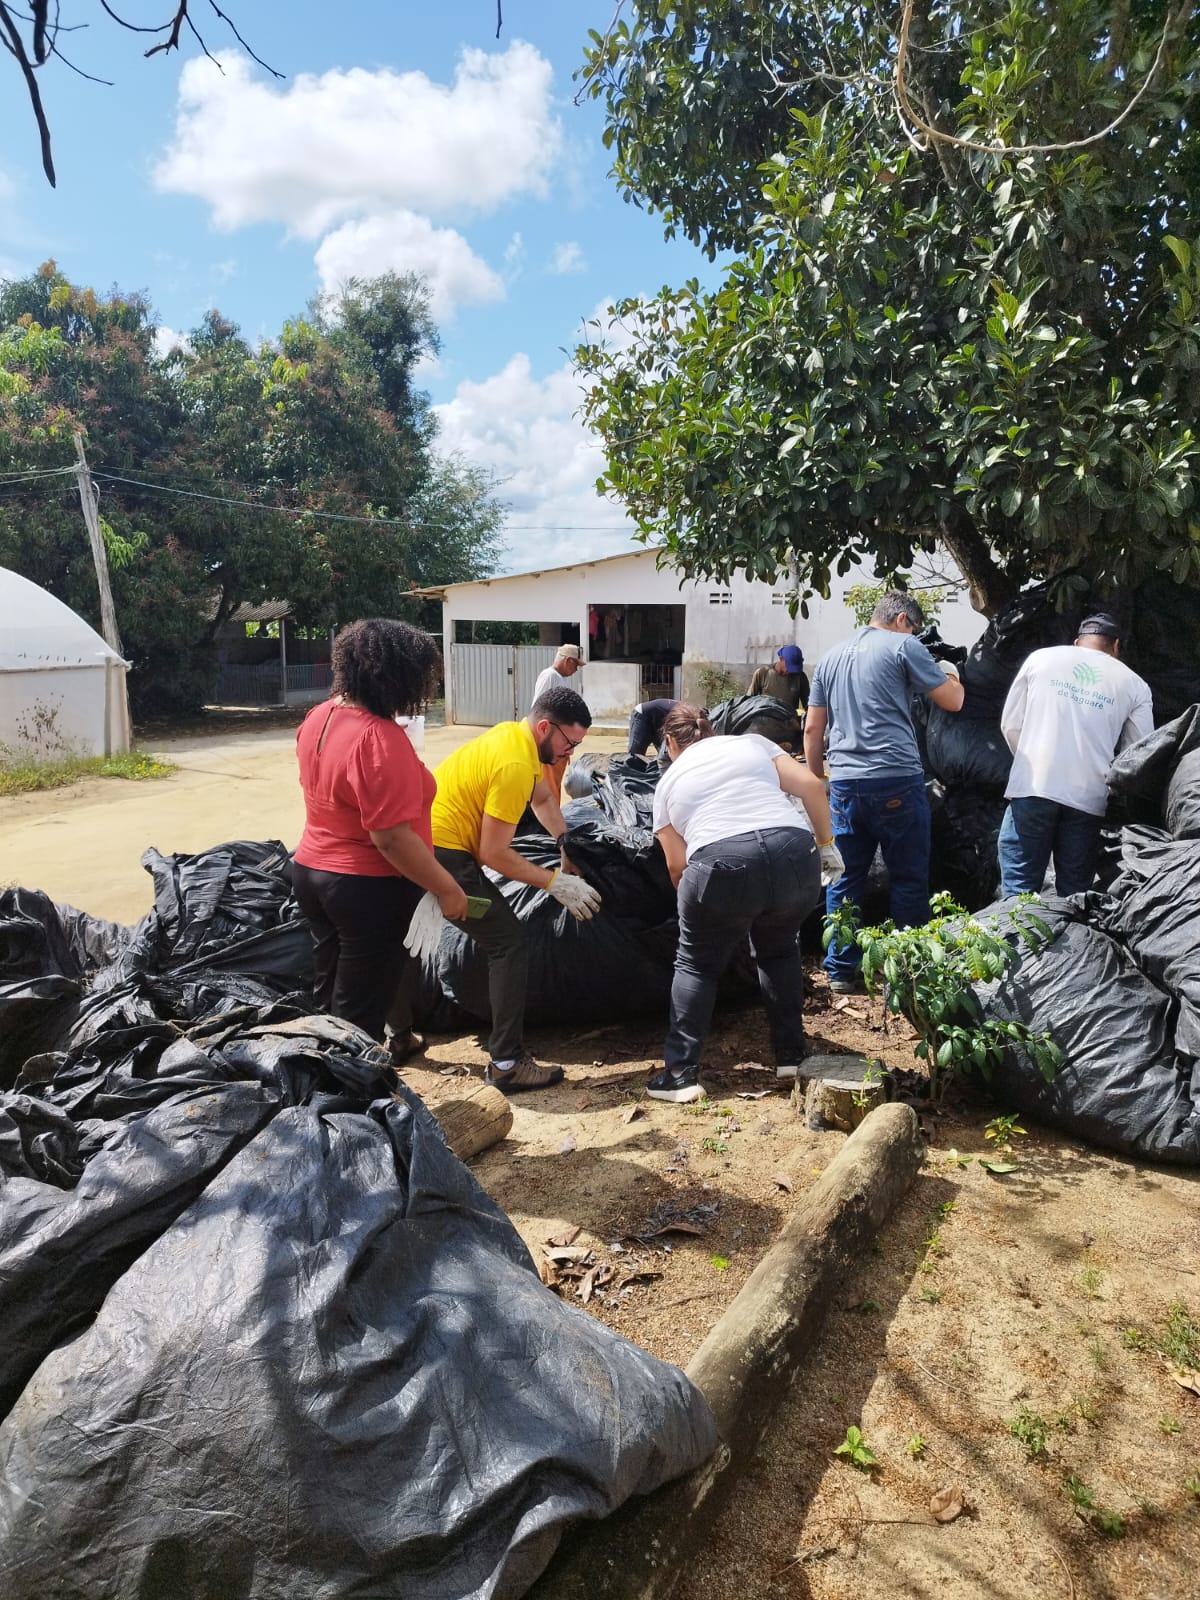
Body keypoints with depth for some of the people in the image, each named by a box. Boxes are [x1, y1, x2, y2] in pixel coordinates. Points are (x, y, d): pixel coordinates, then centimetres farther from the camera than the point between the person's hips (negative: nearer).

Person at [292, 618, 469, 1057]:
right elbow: (392, 839, -28)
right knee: (359, 1011, 5)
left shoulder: (317, 718, 1)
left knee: (330, 994, 21)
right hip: (370, 890, -9)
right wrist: (447, 888, -19)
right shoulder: (381, 740, -27)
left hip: (311, 871, 9)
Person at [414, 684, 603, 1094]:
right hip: (444, 853, -11)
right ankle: (507, 1064, -4)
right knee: (510, 945, -7)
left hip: (421, 844, 11)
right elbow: (494, 854, -21)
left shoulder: (514, 735, 8)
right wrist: (555, 883, -14)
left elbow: (543, 799, 26)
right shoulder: (514, 764, -23)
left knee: (416, 942, 28)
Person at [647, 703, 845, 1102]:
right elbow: (811, 786, 12)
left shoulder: (669, 780, 23)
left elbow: (676, 865, 20)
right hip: (795, 856, 3)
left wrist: (694, 902, 38)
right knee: (779, 950, 29)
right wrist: (827, 844, 20)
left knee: (696, 963, 20)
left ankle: (680, 1073, 15)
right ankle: (791, 1056, 32)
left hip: (723, 864, -2)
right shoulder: (752, 743, 26)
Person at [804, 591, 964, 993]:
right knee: (908, 880, 6)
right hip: (896, 782, -5)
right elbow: (953, 701, 3)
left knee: (845, 879, 10)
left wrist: (818, 780, 24)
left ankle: (841, 971, 14)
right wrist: (951, 675, 25)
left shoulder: (831, 656, 16)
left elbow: (812, 728, 16)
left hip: (844, 783, 5)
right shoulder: (903, 647, 0)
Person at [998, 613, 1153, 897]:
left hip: (1032, 788, -1)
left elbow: (1010, 724, 11)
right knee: (1074, 893, 8)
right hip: (1088, 797, 1)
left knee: (1019, 889, 2)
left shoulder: (1040, 658, 11)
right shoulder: (1134, 684, 11)